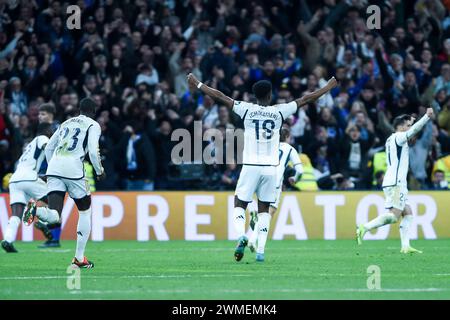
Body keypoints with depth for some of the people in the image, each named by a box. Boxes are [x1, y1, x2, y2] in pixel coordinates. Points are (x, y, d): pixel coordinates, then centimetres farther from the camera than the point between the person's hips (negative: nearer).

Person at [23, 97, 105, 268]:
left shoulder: (66, 123, 25)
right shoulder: (93, 125, 8)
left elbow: (48, 148, 25)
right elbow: (93, 151, -5)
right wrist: (99, 171, 10)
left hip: (54, 170, 4)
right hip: (73, 170, -4)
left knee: (54, 217, -3)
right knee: (85, 212, 16)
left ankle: (35, 209, -36)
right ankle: (79, 258, 15)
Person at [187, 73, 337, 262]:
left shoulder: (247, 110, -1)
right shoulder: (279, 112, 2)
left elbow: (220, 97, 4)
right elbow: (305, 99, 12)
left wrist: (198, 85, 14)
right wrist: (328, 88, 25)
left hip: (251, 166, -1)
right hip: (271, 168, 1)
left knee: (240, 204, 9)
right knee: (264, 209, 11)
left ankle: (241, 236, -19)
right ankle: (261, 250, 2)